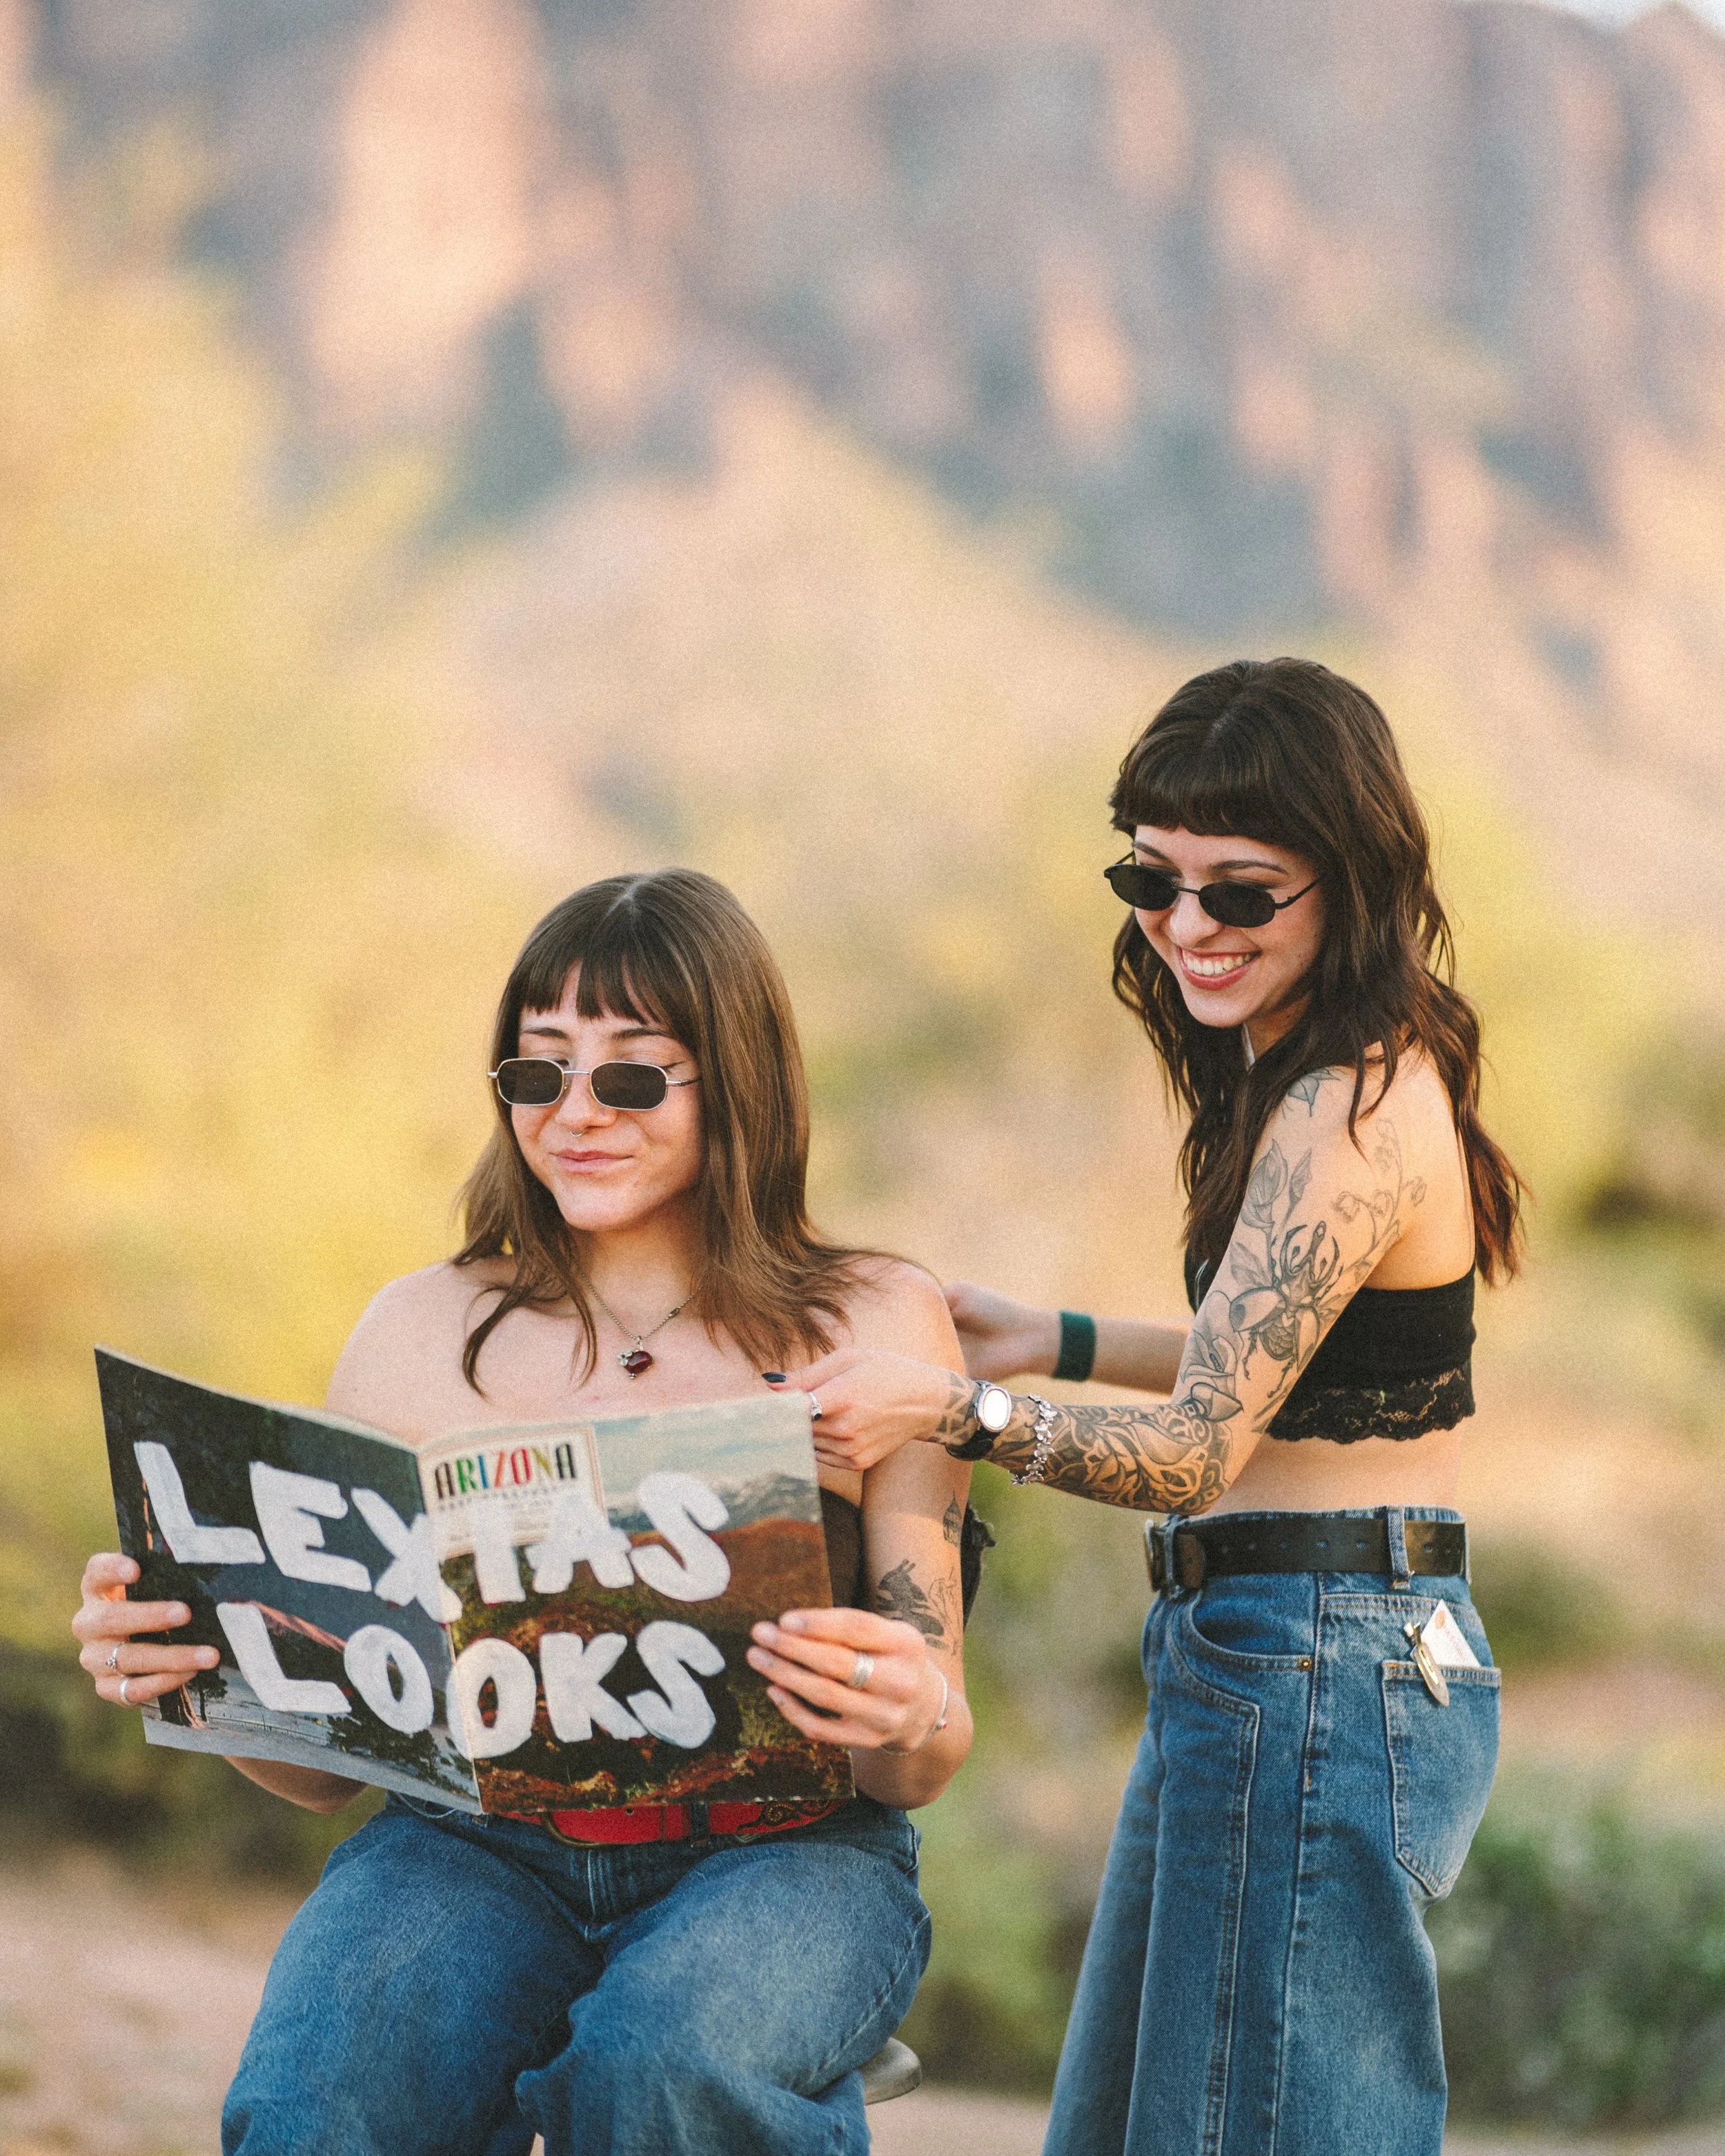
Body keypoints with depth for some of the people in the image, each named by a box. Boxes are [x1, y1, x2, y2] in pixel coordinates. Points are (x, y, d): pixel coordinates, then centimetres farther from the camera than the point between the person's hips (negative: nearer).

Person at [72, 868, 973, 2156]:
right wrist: (188, 1663, -11)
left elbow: (924, 1761, 3)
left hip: (779, 1849, -1)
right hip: (472, 1848, 2)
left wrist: (910, 1721, -21)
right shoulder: (420, 1337, 12)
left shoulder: (876, 1327, 7)